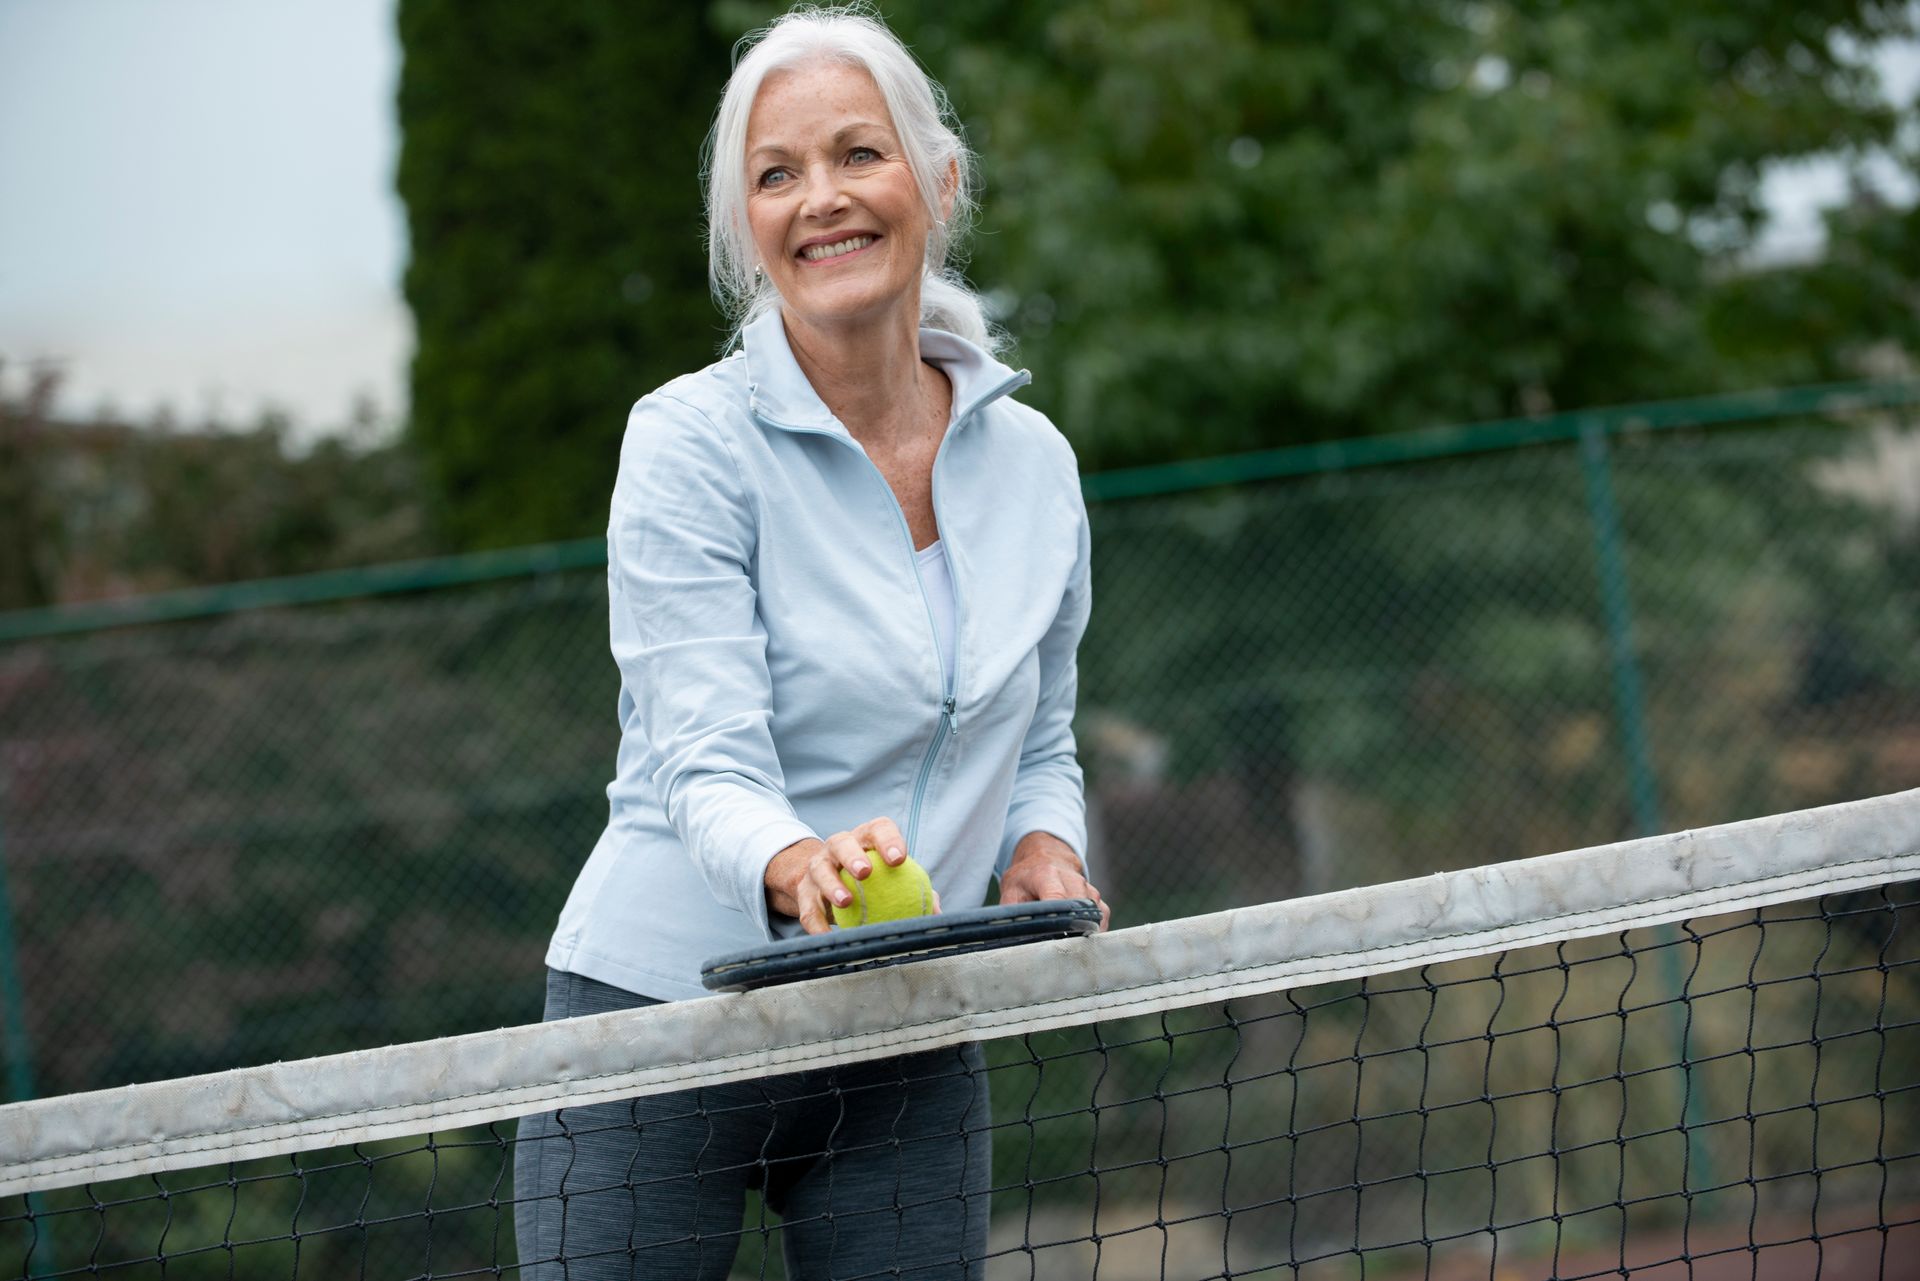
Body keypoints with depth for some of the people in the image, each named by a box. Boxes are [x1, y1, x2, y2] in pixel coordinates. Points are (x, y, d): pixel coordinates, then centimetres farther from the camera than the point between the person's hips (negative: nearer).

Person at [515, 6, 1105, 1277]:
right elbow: (708, 765, -19)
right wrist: (797, 866, -41)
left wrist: (1043, 848, -4)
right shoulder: (689, 442, -9)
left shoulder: (1032, 462, 5)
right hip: (660, 1020, -4)